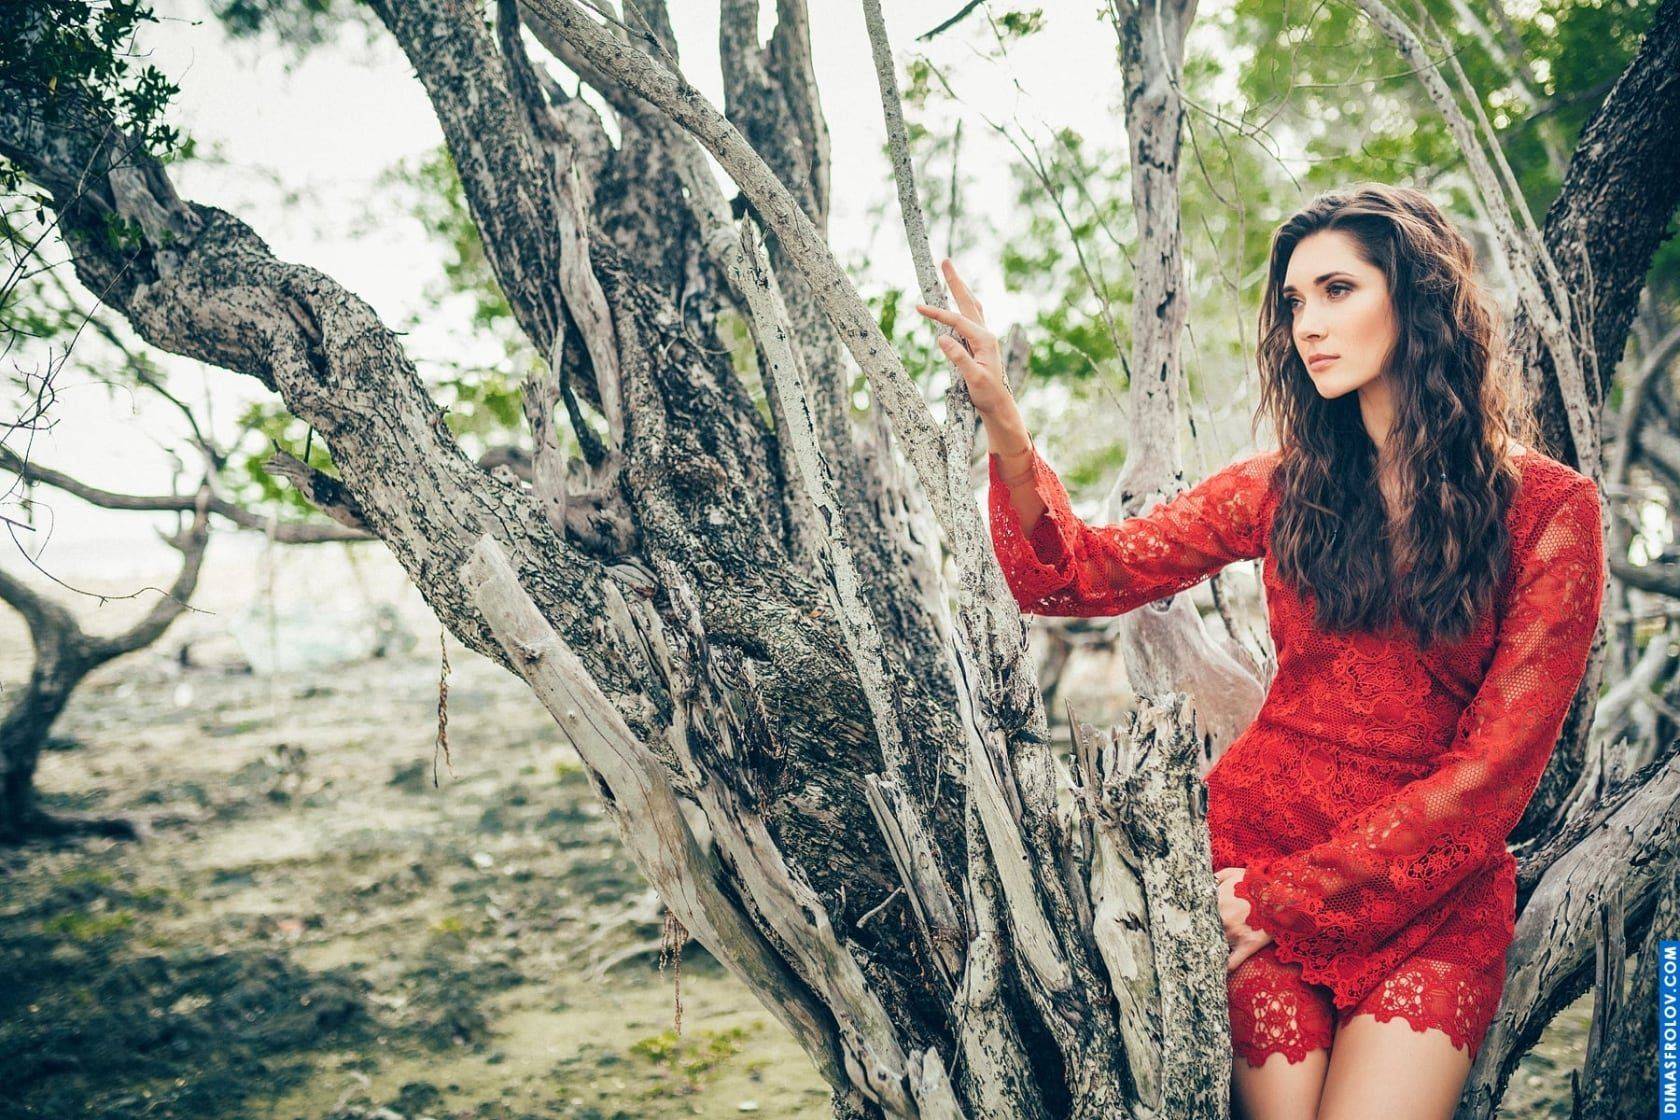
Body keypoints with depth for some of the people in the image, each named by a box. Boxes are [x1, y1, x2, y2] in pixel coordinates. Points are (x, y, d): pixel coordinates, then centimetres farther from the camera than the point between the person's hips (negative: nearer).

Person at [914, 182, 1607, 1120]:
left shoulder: (1549, 510, -3)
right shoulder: (1285, 488, 5)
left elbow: (1492, 770, -7)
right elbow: (1077, 575, 0)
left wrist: (1288, 896, -11)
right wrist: (1006, 427, -18)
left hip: (1433, 888, -1)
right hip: (1259, 850, 2)